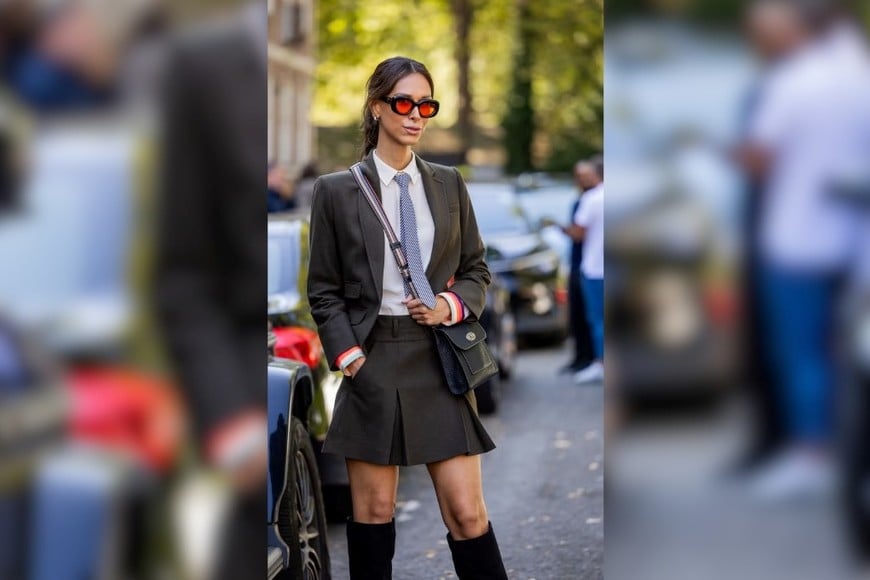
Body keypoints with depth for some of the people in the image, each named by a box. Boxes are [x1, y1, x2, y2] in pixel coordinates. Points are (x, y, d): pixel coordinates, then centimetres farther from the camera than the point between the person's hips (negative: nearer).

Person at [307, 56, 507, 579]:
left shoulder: (449, 184, 9)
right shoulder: (337, 191, 1)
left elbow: (477, 270, 15)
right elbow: (324, 290, 3)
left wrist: (450, 306, -5)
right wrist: (349, 355, -8)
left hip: (440, 359, 2)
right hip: (373, 360, -2)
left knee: (467, 513, -1)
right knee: (374, 511, 5)